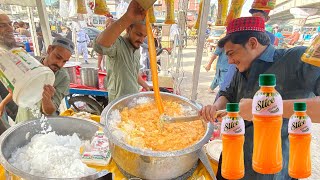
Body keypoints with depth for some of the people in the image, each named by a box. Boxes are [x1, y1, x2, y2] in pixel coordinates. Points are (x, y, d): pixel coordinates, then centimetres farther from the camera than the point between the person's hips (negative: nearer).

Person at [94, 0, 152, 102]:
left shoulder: (137, 49, 7)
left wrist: (146, 87, 17)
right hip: (120, 102, -7)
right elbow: (100, 45, -46)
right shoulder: (118, 44, -21)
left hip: (134, 99, 8)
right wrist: (128, 18, -55)